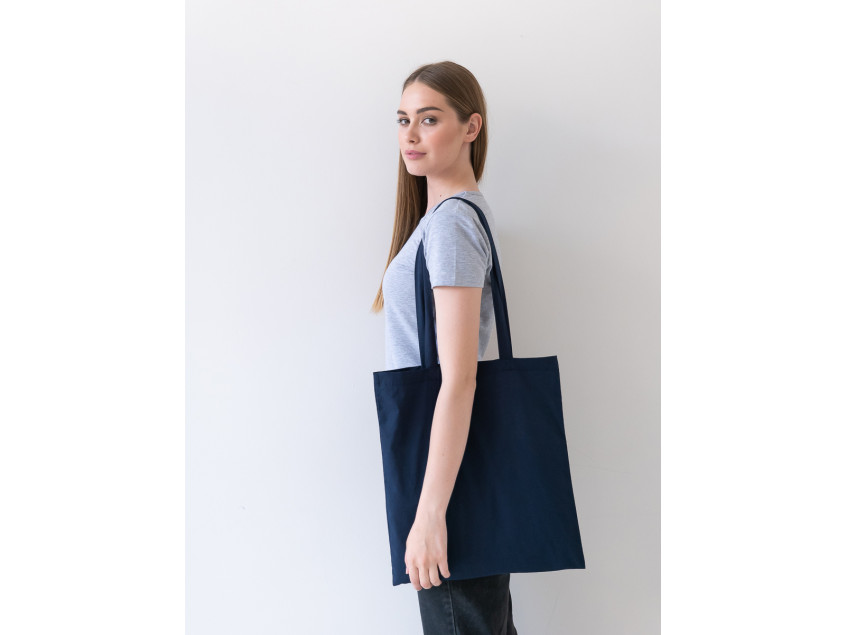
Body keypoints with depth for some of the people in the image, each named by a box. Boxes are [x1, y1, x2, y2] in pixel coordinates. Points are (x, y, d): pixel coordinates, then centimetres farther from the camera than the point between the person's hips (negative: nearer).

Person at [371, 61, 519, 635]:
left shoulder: (450, 222, -17)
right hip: (473, 460, 10)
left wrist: (430, 511, -23)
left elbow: (458, 380, -23)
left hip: (454, 470, -10)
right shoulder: (467, 211, 14)